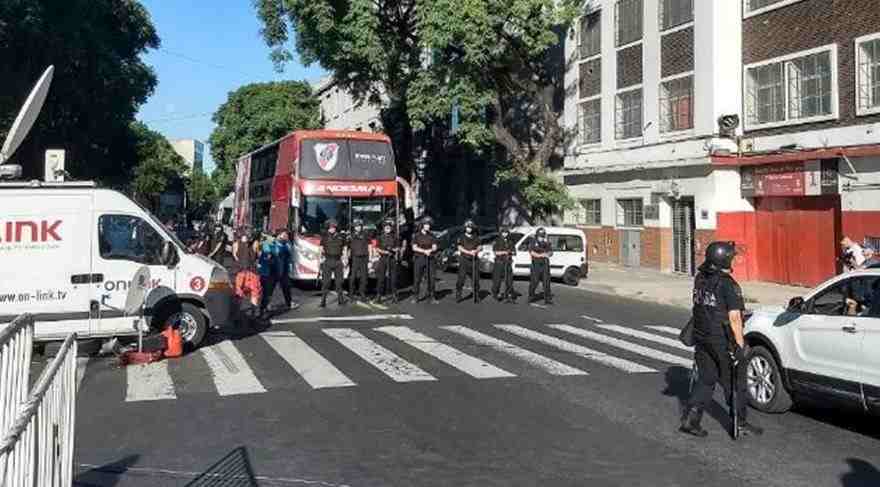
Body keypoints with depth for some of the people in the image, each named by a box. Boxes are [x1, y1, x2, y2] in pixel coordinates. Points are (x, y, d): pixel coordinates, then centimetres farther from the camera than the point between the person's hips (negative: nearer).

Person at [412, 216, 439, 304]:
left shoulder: (431, 236, 10)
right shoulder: (417, 236, 3)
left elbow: (434, 247, 5)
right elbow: (414, 247, -5)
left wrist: (430, 250, -17)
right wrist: (424, 251, -16)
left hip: (429, 259, 2)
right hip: (419, 258, -2)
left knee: (431, 278, -1)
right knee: (417, 278, -2)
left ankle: (432, 297, 4)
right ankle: (415, 296, 6)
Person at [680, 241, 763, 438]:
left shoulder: (700, 280, 5)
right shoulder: (728, 285, -18)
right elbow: (734, 317, -20)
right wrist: (740, 344, -16)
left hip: (702, 338, 7)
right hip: (724, 342, -6)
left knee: (705, 380, 13)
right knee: (734, 384, 8)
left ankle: (690, 418, 5)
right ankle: (740, 423, 19)